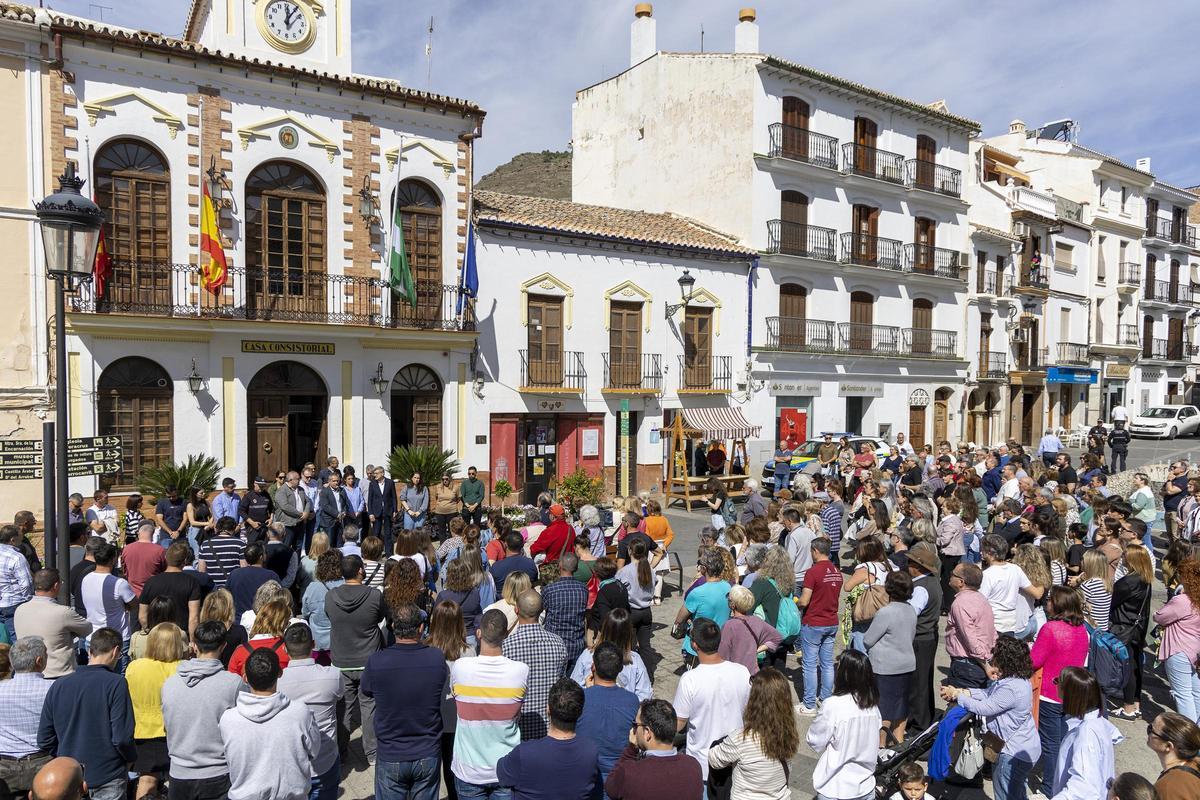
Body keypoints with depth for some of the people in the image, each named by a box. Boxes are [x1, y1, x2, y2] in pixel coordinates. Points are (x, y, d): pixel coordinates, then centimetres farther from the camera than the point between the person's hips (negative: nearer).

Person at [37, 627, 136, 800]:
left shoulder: (59, 685, -3)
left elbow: (44, 740, 1)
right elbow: (122, 738, -20)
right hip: (108, 778, -4)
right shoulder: (116, 684, -17)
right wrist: (131, 759, -1)